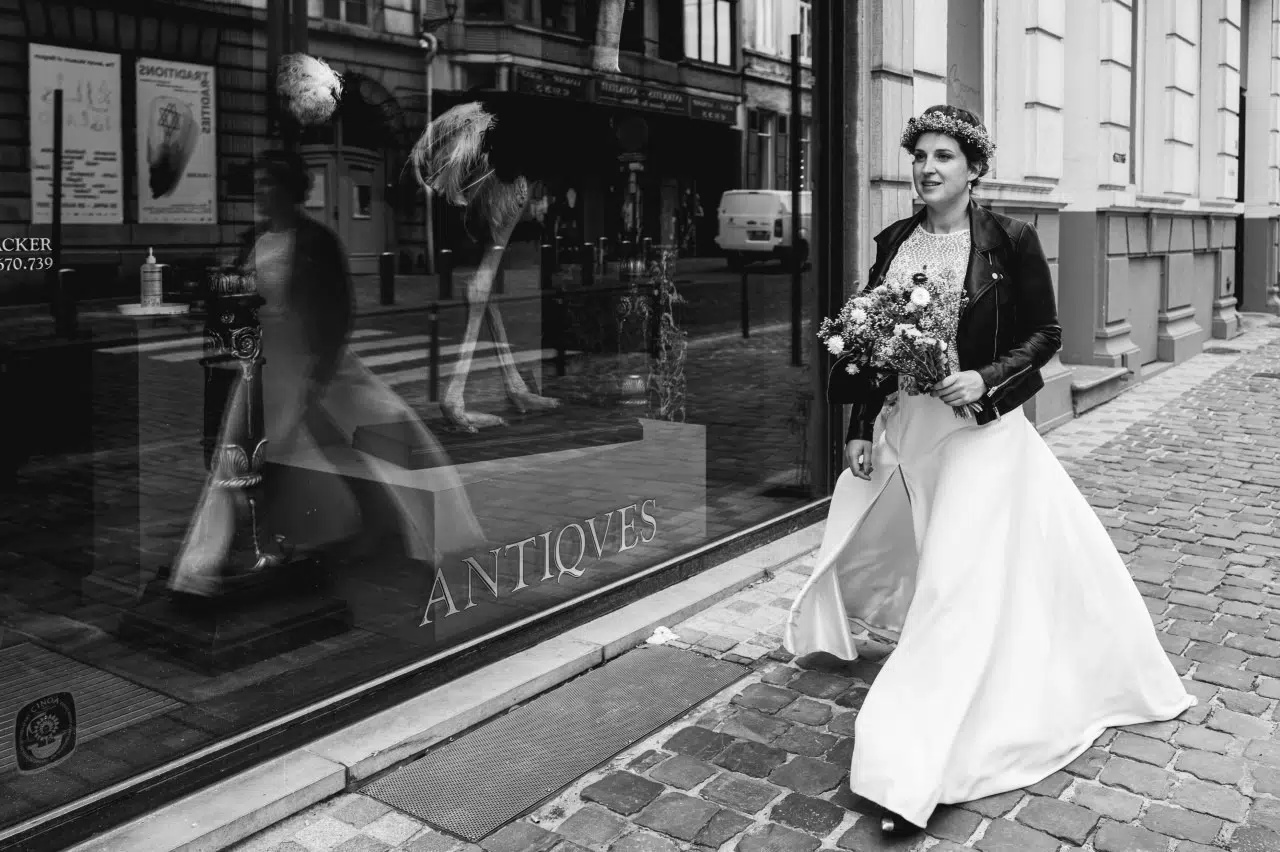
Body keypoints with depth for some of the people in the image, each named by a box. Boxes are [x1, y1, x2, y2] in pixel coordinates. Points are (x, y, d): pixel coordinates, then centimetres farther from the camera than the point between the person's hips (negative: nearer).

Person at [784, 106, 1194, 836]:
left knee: (958, 580, -8)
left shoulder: (1010, 240, -7)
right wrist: (861, 430, 6)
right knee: (862, 540, 19)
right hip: (900, 425, 5)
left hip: (978, 427, -5)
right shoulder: (894, 242, 5)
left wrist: (986, 379, -19)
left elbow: (1046, 332, -3)